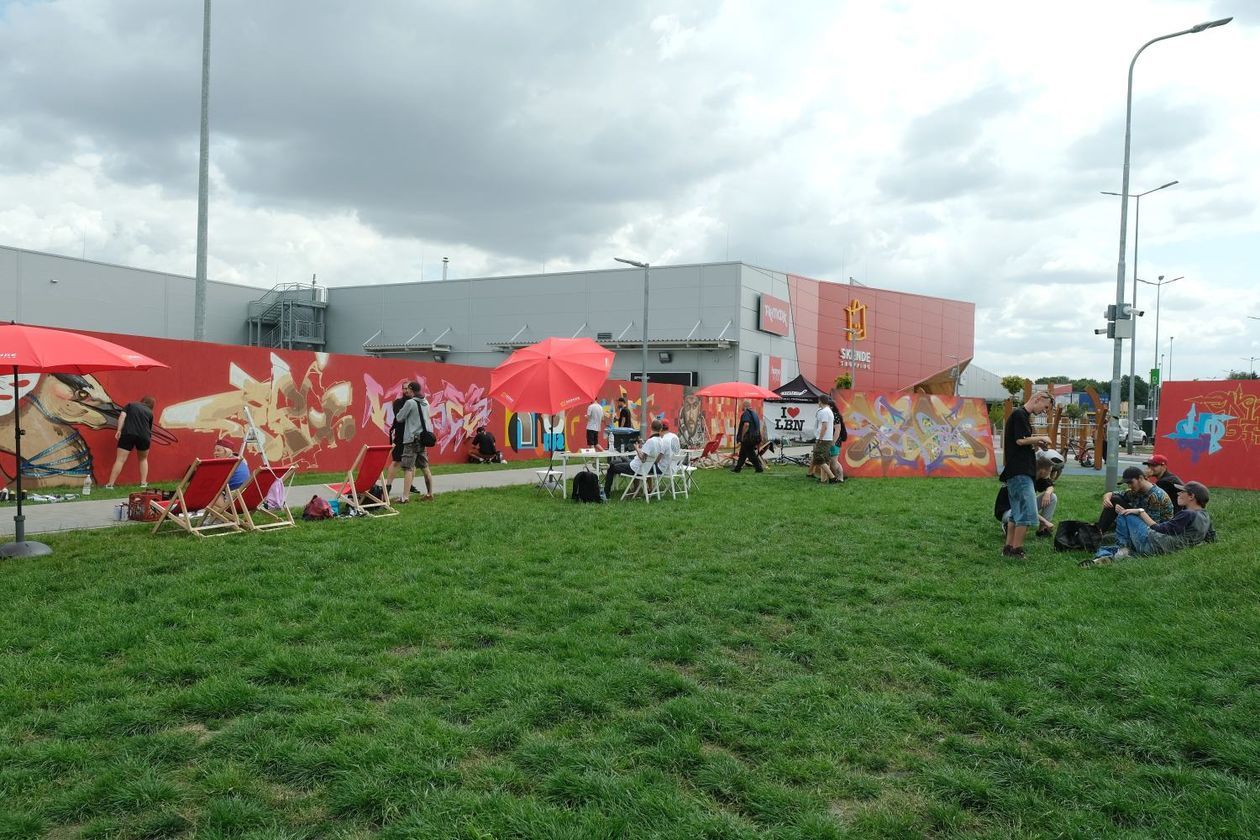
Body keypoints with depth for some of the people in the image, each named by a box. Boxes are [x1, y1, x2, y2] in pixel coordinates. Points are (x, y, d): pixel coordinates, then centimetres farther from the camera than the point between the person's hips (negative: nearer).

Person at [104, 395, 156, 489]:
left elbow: (122, 415, 3)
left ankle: (110, 484, -6)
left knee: (120, 460, -2)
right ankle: (143, 483, 15)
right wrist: (149, 439, 45)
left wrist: (119, 430, -3)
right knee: (143, 459, 22)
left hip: (128, 434, -1)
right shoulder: (150, 413, 22)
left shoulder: (130, 405, 21)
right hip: (144, 436, 1)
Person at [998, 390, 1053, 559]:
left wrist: (1036, 443, 9)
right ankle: (1016, 549, -8)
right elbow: (1021, 440, -19)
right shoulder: (1019, 414, -11)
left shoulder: (1024, 416, 20)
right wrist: (1041, 438, -5)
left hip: (1019, 472, 11)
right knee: (1028, 512, -11)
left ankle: (1008, 548, 15)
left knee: (1017, 513, 12)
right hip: (1019, 472, -11)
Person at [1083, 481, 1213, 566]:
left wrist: (1141, 512, -3)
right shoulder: (1206, 518, 16)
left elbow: (1159, 529, -12)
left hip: (1151, 545, -9)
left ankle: (1123, 548, -1)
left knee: (1125, 514, 5)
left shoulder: (1187, 514, -12)